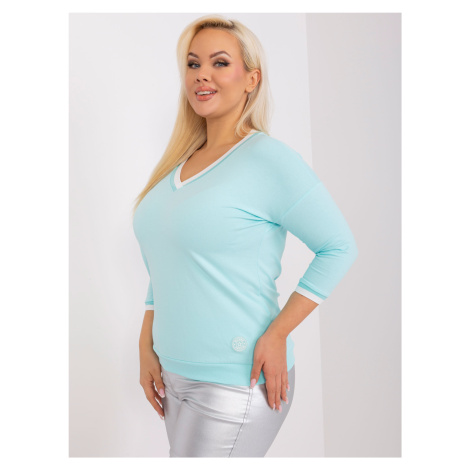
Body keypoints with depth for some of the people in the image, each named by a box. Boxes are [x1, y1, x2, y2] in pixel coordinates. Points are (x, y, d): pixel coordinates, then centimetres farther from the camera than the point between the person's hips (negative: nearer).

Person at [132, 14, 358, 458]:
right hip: (174, 373, 7)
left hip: (235, 382, -7)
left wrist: (276, 335, -15)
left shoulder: (268, 158, -13)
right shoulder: (178, 163, 8)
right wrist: (147, 347, 8)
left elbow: (338, 247, -12)